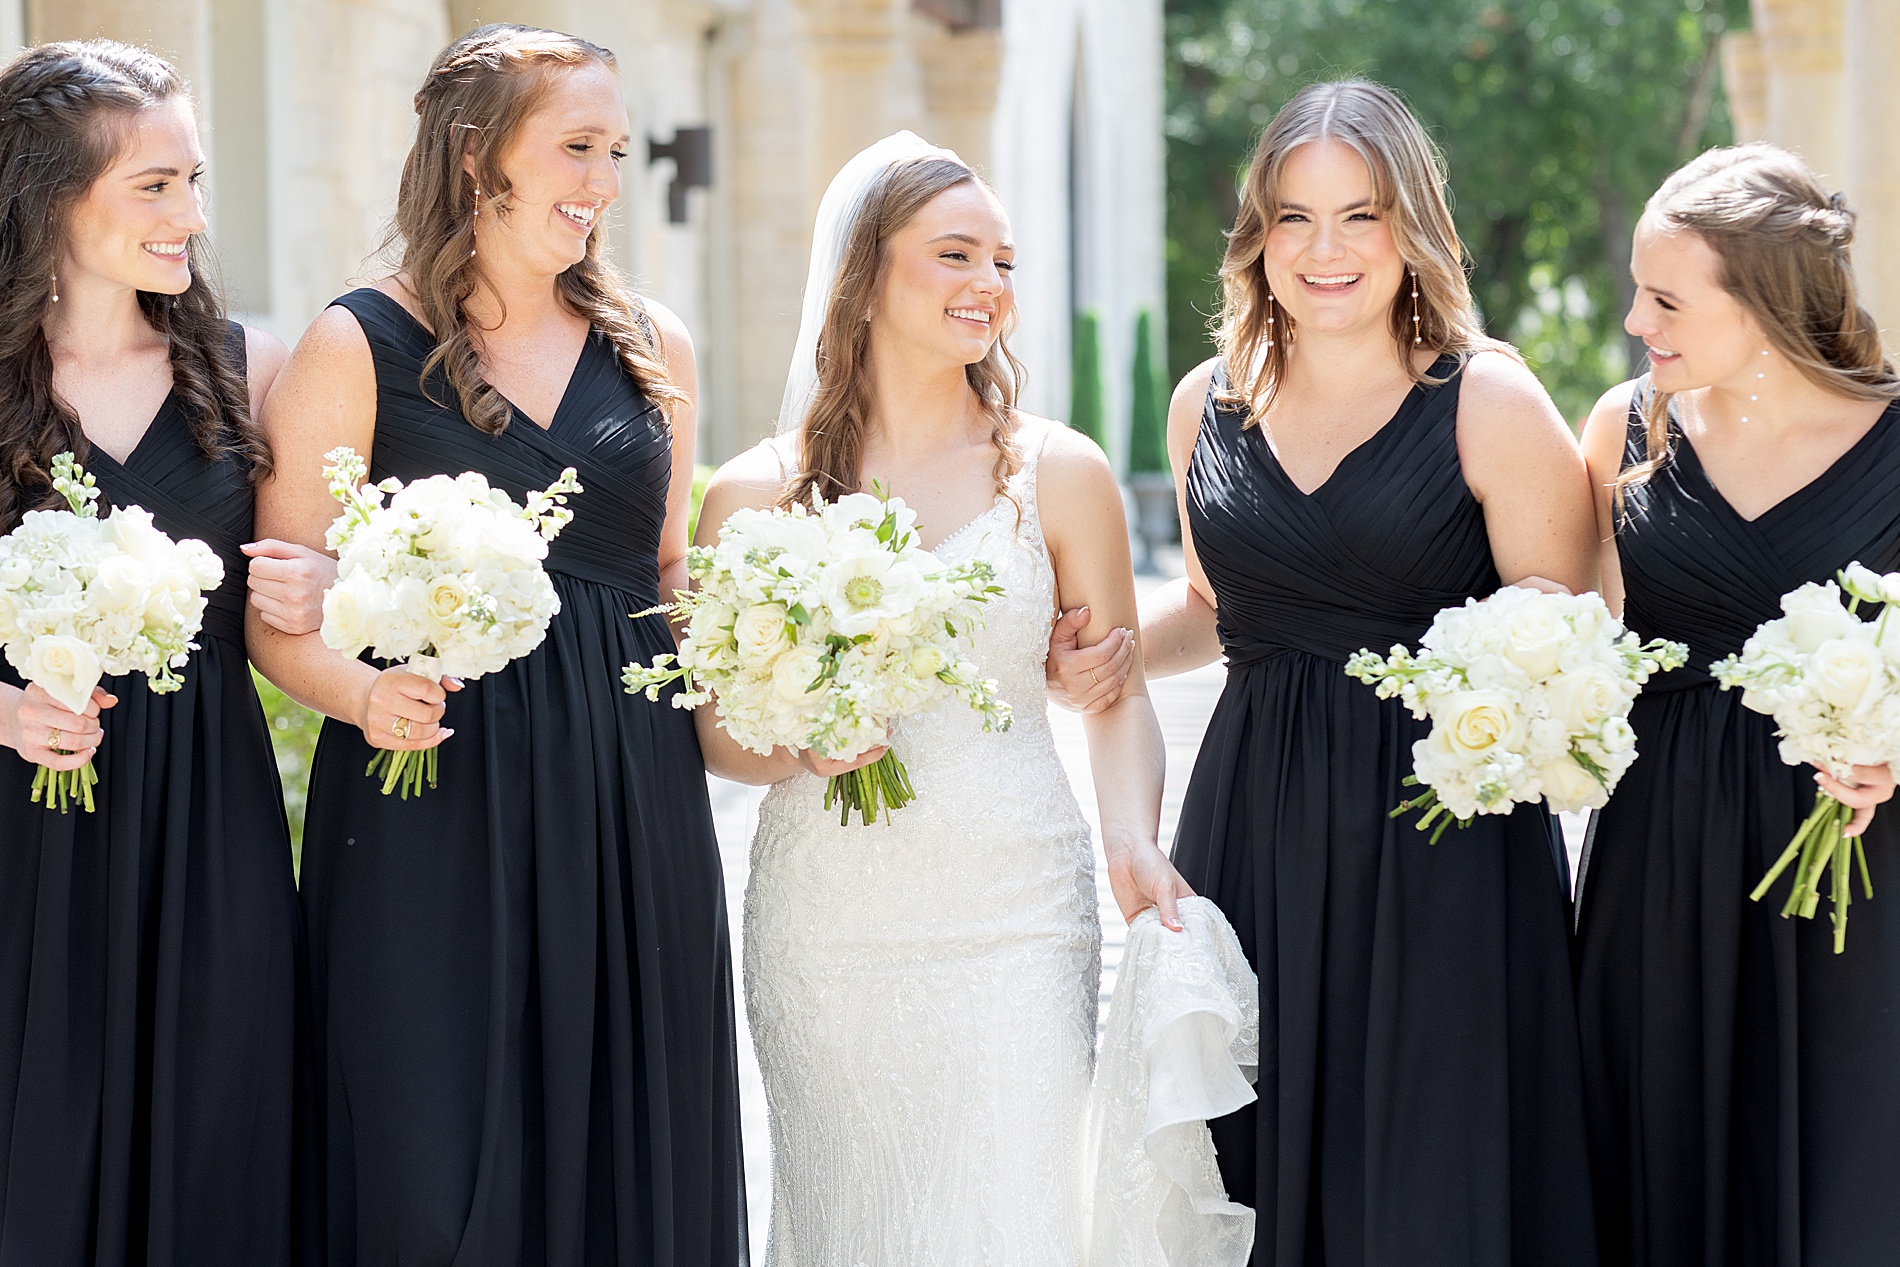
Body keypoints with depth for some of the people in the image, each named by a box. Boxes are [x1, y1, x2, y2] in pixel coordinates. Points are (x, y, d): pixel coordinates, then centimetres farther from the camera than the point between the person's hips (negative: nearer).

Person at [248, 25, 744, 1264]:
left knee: (631, 1151, 5)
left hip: (634, 807, 4)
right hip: (431, 816, -4)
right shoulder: (358, 350, -2)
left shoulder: (653, 346, 11)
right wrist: (365, 696, -20)